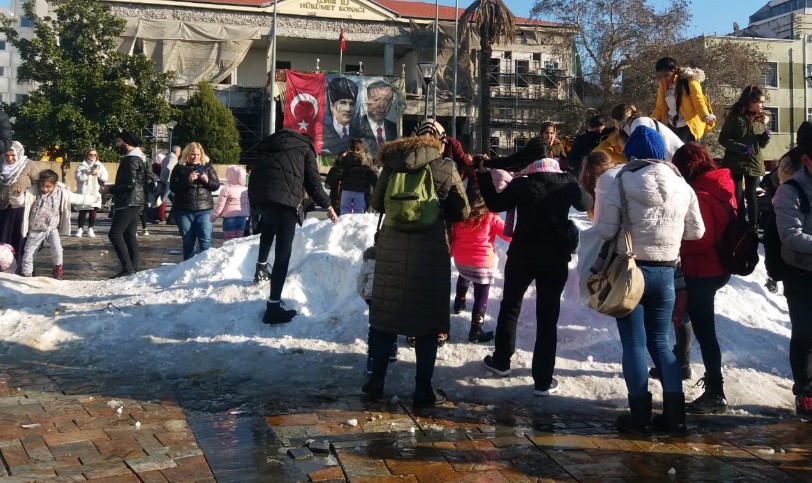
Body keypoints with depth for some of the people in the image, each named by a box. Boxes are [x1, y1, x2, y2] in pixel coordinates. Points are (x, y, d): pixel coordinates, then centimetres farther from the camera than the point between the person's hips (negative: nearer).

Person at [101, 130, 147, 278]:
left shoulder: (132, 159, -14)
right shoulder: (136, 158, 17)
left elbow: (130, 184, -21)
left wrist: (109, 190, -12)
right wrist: (110, 187, 13)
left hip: (128, 203, -10)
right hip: (133, 202, 10)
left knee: (115, 234, -12)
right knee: (129, 235, 10)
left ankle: (127, 268, -15)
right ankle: (135, 268, 11)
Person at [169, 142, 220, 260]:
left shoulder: (207, 167, 8)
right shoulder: (179, 168, 4)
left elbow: (216, 185, 8)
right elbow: (173, 187, -4)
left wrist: (207, 180, -12)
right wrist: (187, 180, -18)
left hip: (204, 210, 0)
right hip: (183, 210, 0)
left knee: (205, 240, -8)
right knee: (188, 241, 8)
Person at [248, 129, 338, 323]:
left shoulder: (272, 145, 32)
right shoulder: (305, 149, 19)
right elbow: (313, 183, 11)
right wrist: (328, 206, 23)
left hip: (258, 195, 6)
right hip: (284, 198, -5)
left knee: (269, 225, 40)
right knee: (283, 253, -3)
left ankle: (261, 268, 40)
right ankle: (274, 306, -8)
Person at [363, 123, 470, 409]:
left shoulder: (393, 164, 4)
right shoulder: (446, 168, -3)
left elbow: (377, 203, 13)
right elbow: (462, 212, 3)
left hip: (392, 244, 3)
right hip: (430, 247, -2)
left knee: (386, 312, 12)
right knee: (428, 319, 5)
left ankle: (376, 381, 18)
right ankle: (423, 390, 9)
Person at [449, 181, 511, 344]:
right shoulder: (490, 217, -14)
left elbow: (452, 236, 9)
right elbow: (508, 234, -9)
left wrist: (451, 252, 24)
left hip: (460, 261, 6)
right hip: (482, 264, -6)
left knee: (464, 277, 39)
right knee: (481, 298, 3)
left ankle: (459, 302, 55)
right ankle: (475, 332, 4)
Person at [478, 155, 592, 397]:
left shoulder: (521, 184, -7)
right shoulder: (566, 183, -5)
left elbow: (495, 204, 6)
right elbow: (586, 204, 14)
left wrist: (483, 174, 14)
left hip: (522, 254, 0)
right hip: (555, 258, 0)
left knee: (510, 306, 20)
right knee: (547, 317, 4)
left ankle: (501, 361, 30)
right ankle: (543, 380, 5)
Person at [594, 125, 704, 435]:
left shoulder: (621, 182, -10)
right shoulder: (681, 185, 1)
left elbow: (605, 230, -12)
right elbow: (696, 231, 9)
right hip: (665, 272, 4)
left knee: (634, 343, 4)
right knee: (660, 341, 14)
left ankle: (640, 414, 6)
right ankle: (675, 414, 13)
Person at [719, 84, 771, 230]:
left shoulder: (761, 118, 6)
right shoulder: (735, 116, -6)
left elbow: (762, 144, 11)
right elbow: (723, 139, -8)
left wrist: (767, 133, -8)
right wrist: (739, 147, -19)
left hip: (755, 163, 3)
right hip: (735, 162, -3)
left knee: (751, 195, 5)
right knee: (737, 195, 2)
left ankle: (753, 227, 9)